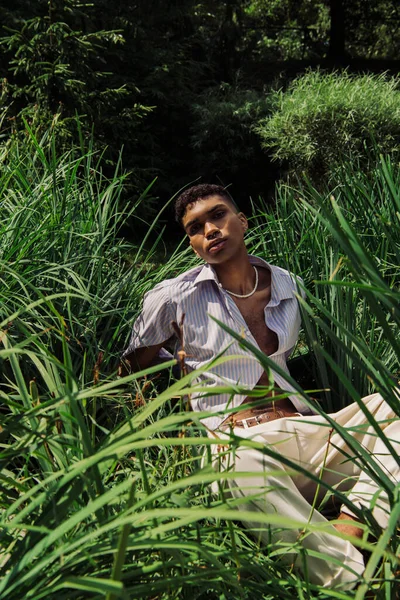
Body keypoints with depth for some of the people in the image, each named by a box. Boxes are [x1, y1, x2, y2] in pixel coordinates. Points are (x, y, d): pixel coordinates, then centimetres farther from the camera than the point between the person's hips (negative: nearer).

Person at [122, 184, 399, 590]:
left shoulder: (291, 289, 10)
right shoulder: (174, 298, 1)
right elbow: (131, 370, 13)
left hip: (305, 432, 5)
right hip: (238, 444, -4)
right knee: (246, 468, -40)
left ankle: (347, 530, -29)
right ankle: (349, 575, -23)